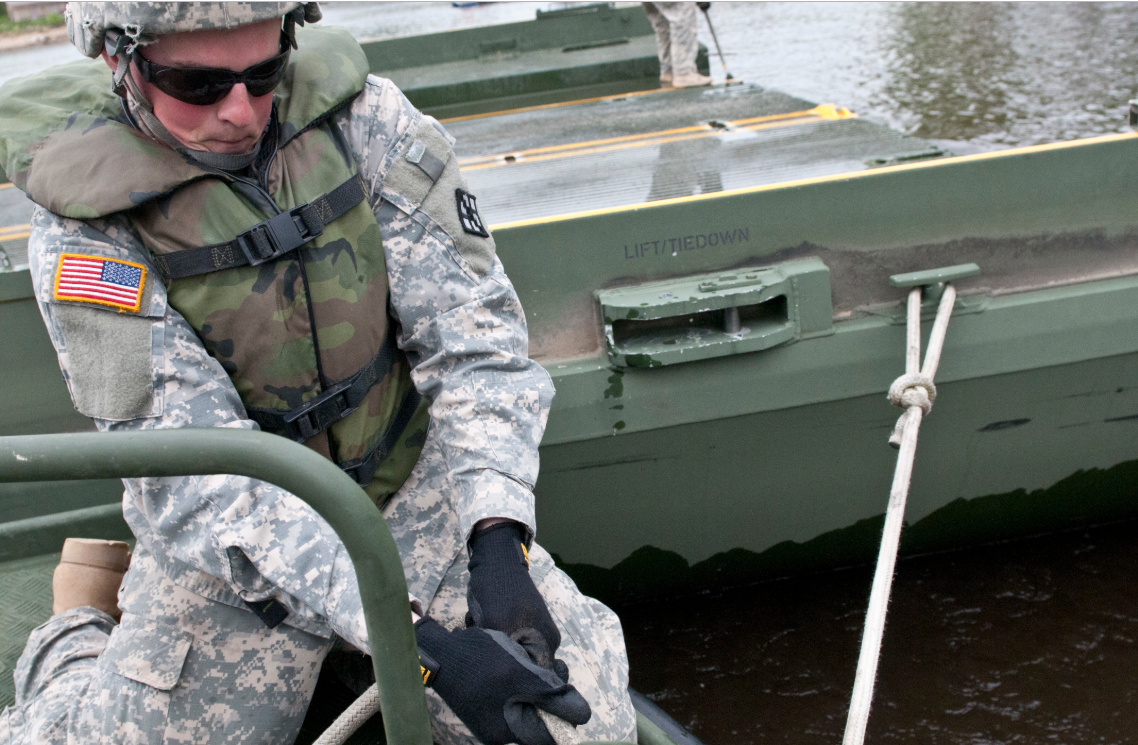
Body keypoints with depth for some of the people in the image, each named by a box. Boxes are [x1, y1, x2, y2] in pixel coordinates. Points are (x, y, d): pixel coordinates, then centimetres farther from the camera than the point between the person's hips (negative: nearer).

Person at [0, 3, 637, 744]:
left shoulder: (360, 116, -12)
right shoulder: (87, 233, -18)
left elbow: (473, 329, -12)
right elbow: (196, 484, -25)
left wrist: (500, 542, -28)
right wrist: (422, 644, -35)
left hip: (410, 486, 2)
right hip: (237, 542, -1)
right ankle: (72, 638, 23)